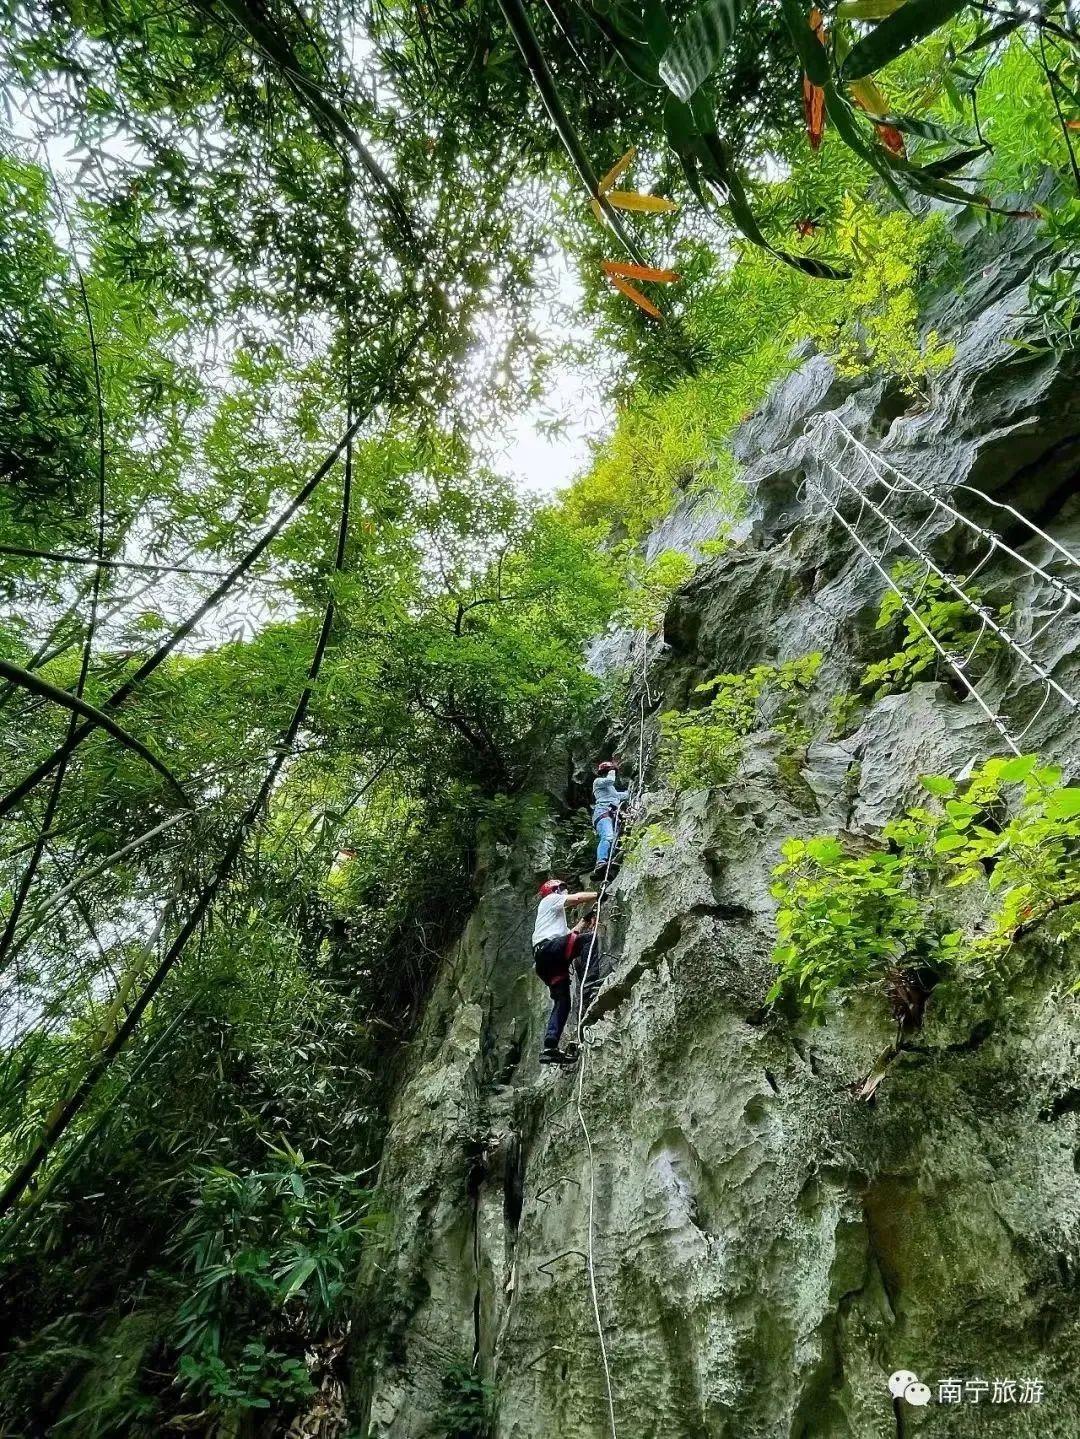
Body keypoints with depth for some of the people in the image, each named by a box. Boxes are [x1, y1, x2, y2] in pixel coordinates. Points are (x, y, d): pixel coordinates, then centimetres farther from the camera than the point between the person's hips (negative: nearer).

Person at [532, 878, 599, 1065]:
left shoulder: (556, 914, 40)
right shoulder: (550, 899, 14)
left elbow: (568, 934, 37)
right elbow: (578, 898, 1)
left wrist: (585, 920, 37)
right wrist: (599, 895, 10)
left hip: (543, 961, 9)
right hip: (549, 947, -9)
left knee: (561, 1002, 3)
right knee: (590, 937, -20)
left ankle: (549, 1048, -5)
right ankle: (590, 984, -34)